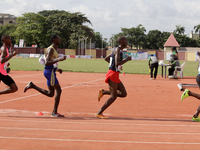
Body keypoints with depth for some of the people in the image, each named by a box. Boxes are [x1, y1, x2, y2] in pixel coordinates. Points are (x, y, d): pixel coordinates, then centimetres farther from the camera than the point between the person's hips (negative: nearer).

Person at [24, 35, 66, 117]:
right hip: (49, 71, -10)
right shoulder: (50, 49, -13)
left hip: (51, 71, 10)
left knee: (50, 94, 9)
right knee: (58, 90, -8)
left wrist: (57, 69, 14)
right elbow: (47, 63, -24)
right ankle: (54, 112, -4)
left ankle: (32, 85, 13)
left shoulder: (55, 50, 18)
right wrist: (59, 59, -29)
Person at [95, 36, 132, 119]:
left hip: (115, 76, 10)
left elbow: (106, 58, 27)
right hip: (112, 74, -10)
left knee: (123, 94, 6)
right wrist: (127, 59, -14)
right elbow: (117, 63, -25)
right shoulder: (118, 50, -12)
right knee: (114, 96, -8)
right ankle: (99, 113, -3)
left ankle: (103, 92, 10)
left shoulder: (117, 50, 17)